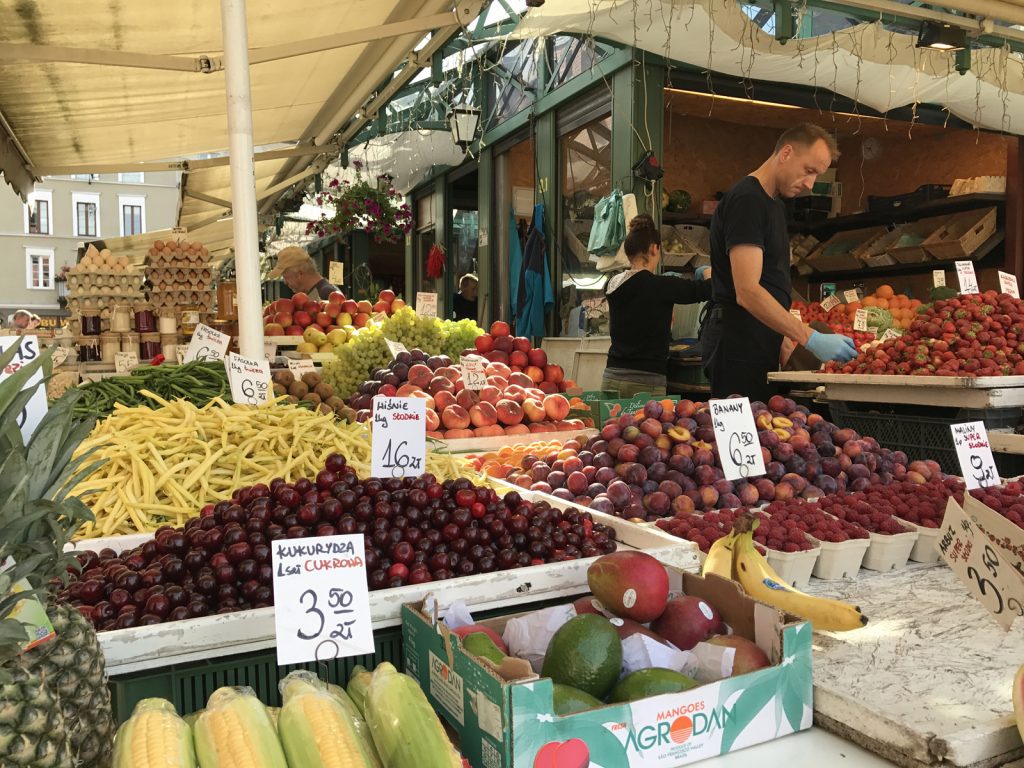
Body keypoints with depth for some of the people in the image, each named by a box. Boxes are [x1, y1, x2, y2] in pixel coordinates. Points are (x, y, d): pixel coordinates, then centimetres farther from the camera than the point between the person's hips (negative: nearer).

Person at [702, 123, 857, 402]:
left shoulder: (774, 205, 20)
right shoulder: (747, 200, -12)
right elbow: (747, 292, -22)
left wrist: (786, 343, 14)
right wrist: (811, 339, -23)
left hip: (762, 346, 10)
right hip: (739, 346, -10)